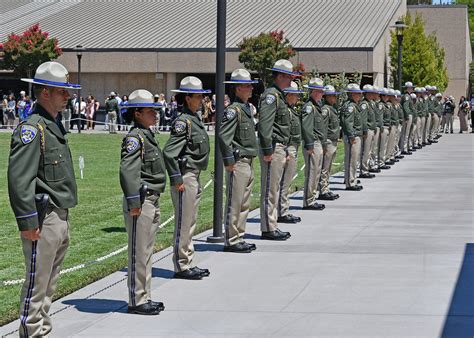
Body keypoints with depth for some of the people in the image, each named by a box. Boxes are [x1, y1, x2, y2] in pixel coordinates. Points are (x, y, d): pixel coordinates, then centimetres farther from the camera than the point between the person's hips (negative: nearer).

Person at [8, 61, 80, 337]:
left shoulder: (55, 126, 15)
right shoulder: (31, 129, -16)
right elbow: (19, 179, -21)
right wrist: (28, 222, -21)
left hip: (61, 217, 10)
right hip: (43, 220, -10)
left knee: (50, 283, 16)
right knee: (37, 283, -2)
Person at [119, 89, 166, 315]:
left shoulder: (147, 135, 15)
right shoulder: (135, 137, -14)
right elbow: (128, 171, -23)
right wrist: (134, 202, -23)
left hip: (152, 201, 10)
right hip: (141, 202, -10)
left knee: (146, 252, 15)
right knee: (139, 252, -3)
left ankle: (144, 298, 24)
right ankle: (136, 301, 4)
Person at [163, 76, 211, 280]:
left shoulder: (195, 119, 13)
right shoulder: (183, 121, -15)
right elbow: (169, 152, -21)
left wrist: (196, 180, 19)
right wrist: (177, 179, -20)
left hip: (195, 177, 10)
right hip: (185, 177, -10)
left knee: (190, 222, 15)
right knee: (183, 223, -2)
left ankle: (188, 264, 23)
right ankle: (181, 266, 5)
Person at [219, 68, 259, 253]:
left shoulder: (247, 108, 15)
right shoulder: (233, 110, -14)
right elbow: (223, 137, -22)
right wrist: (229, 162, -19)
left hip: (248, 163, 10)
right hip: (238, 164, -10)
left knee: (244, 203, 14)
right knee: (234, 204, -3)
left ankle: (239, 238, 22)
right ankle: (231, 241, 3)